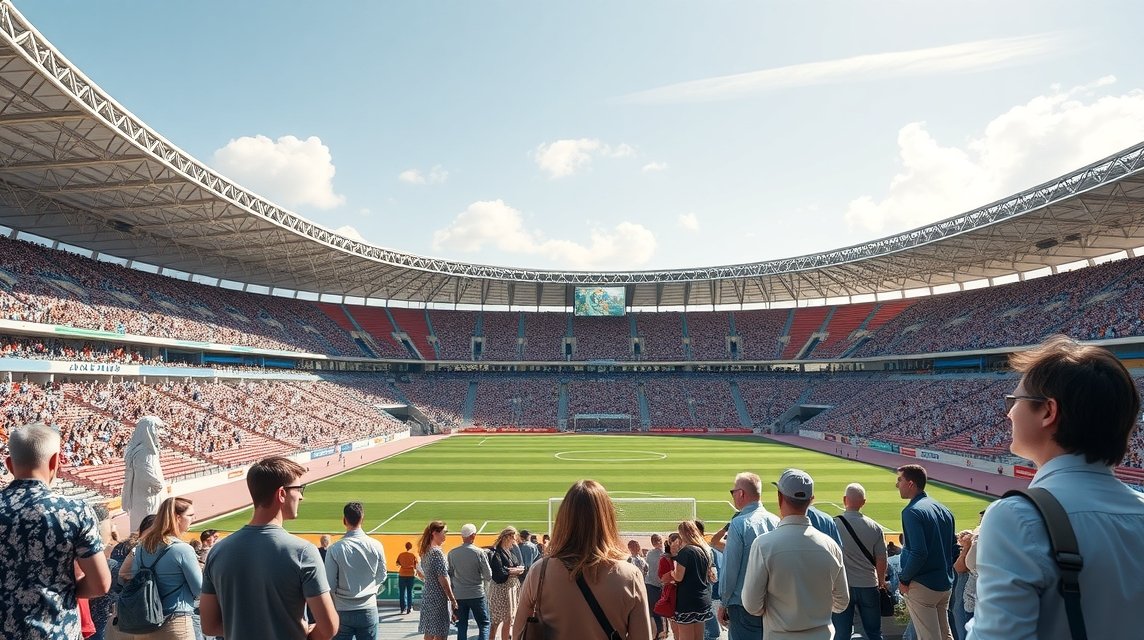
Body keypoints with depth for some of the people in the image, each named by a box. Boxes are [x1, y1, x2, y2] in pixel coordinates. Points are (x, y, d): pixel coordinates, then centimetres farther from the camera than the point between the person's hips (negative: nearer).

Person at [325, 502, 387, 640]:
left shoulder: (334, 549, -12)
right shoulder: (376, 546, -7)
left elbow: (330, 585, -7)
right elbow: (382, 577, 5)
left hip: (342, 612, -1)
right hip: (368, 610, 1)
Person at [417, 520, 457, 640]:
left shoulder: (425, 552, 9)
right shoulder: (437, 552, -17)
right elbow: (443, 579, -18)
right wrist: (453, 599, -13)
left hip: (427, 594, 9)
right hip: (438, 597, -9)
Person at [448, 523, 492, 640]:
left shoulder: (452, 553, -3)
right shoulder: (479, 552, -12)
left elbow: (449, 574, 5)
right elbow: (488, 576, -8)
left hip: (458, 595, 3)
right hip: (476, 594, -3)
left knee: (462, 626, 13)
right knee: (484, 624, 5)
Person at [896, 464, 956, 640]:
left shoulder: (912, 511, -18)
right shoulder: (944, 509, 8)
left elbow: (919, 553, -24)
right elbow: (954, 549, 12)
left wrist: (904, 579, -13)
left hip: (922, 586, -8)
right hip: (946, 584, 8)